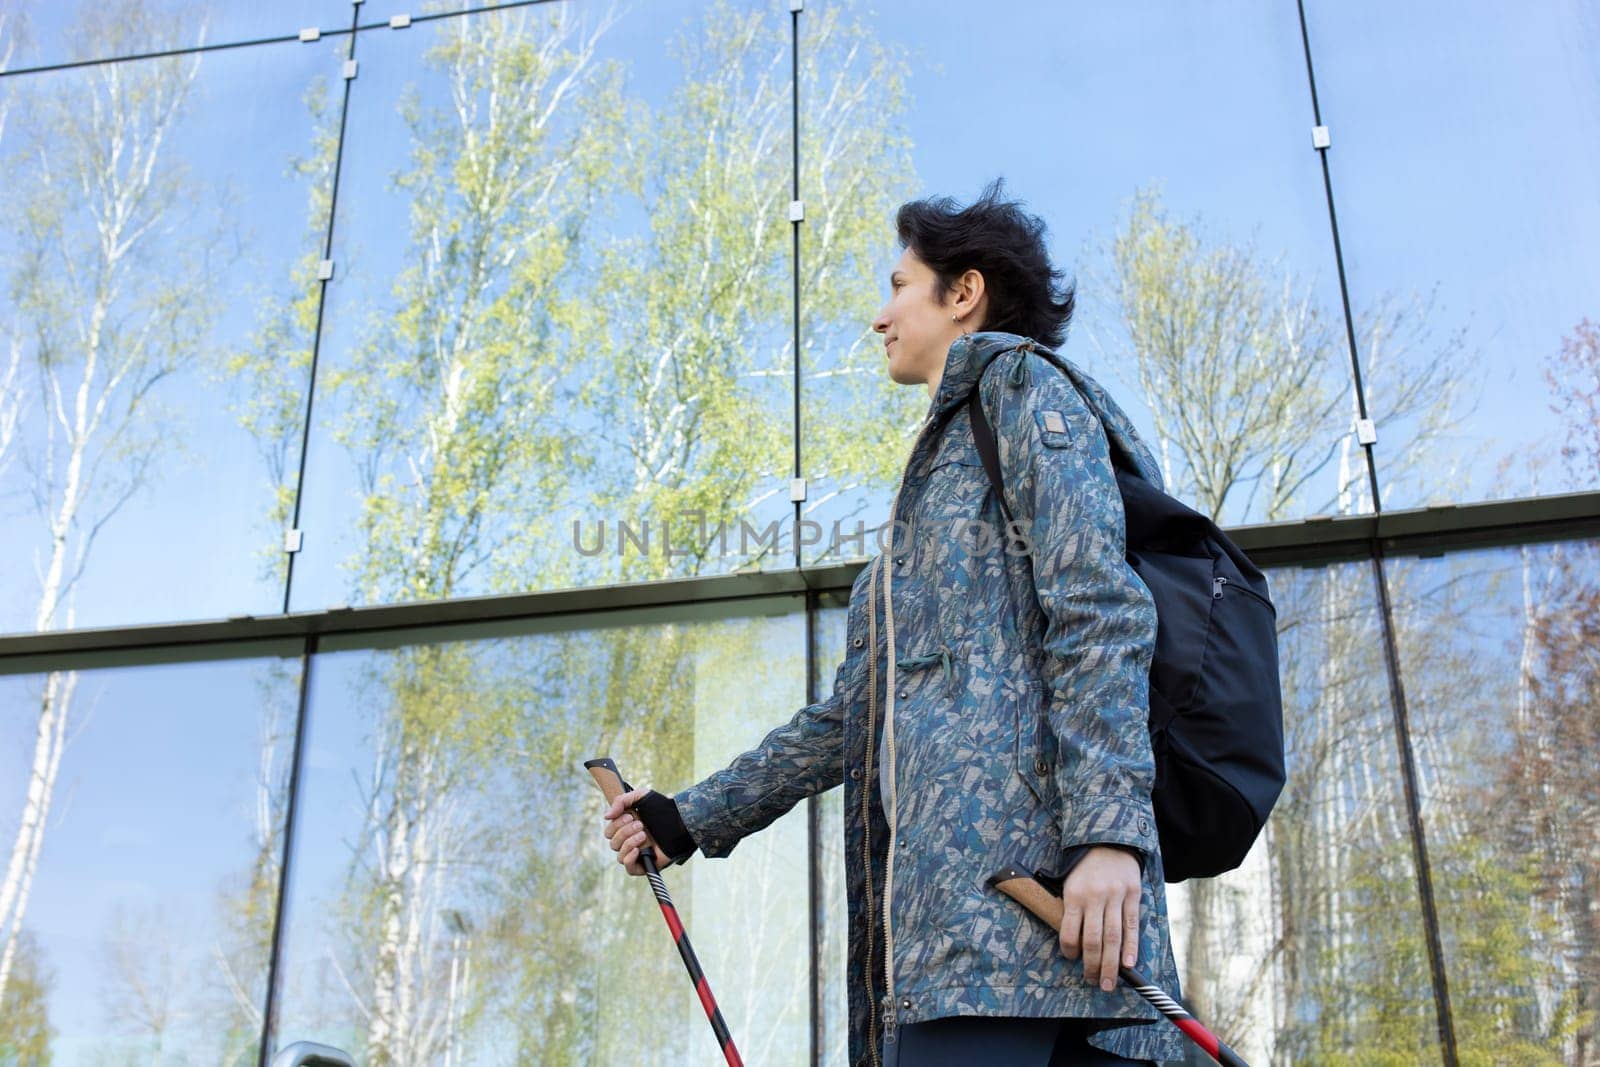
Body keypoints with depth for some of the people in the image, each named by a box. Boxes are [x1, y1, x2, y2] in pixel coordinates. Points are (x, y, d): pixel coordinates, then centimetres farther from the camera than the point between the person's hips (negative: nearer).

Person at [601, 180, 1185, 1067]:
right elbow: (853, 713, 32)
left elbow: (1101, 610, -8)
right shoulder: (932, 478, 33)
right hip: (934, 882, 8)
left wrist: (1107, 828, -21)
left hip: (1010, 856, -8)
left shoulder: (1020, 384, 8)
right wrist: (691, 819, 32)